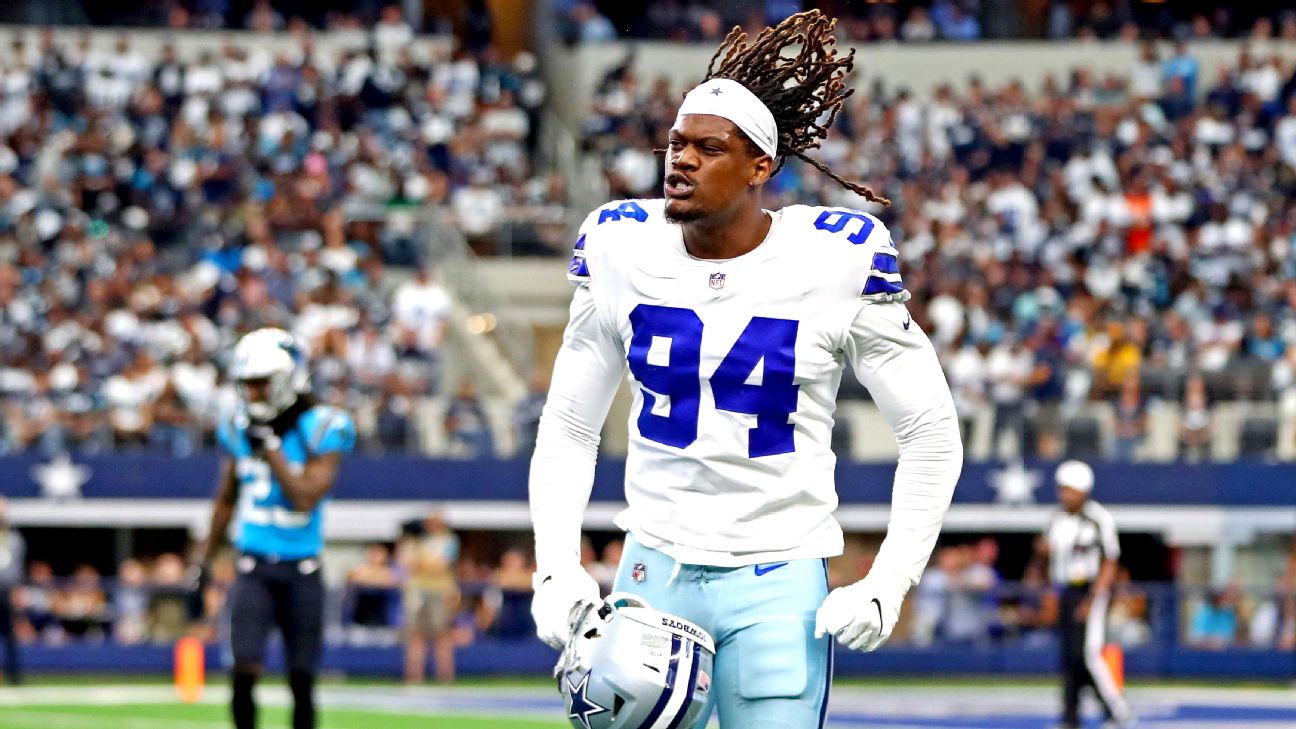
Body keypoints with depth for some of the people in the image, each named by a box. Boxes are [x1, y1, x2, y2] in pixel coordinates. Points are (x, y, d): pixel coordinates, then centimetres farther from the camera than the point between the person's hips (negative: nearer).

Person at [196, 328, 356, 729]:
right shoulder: (240, 429, 5)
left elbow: (306, 498, -18)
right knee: (245, 673, -11)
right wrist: (207, 558, 23)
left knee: (301, 681, 3)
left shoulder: (319, 429, -8)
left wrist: (269, 446, -19)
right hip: (254, 568, 2)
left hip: (302, 571, -2)